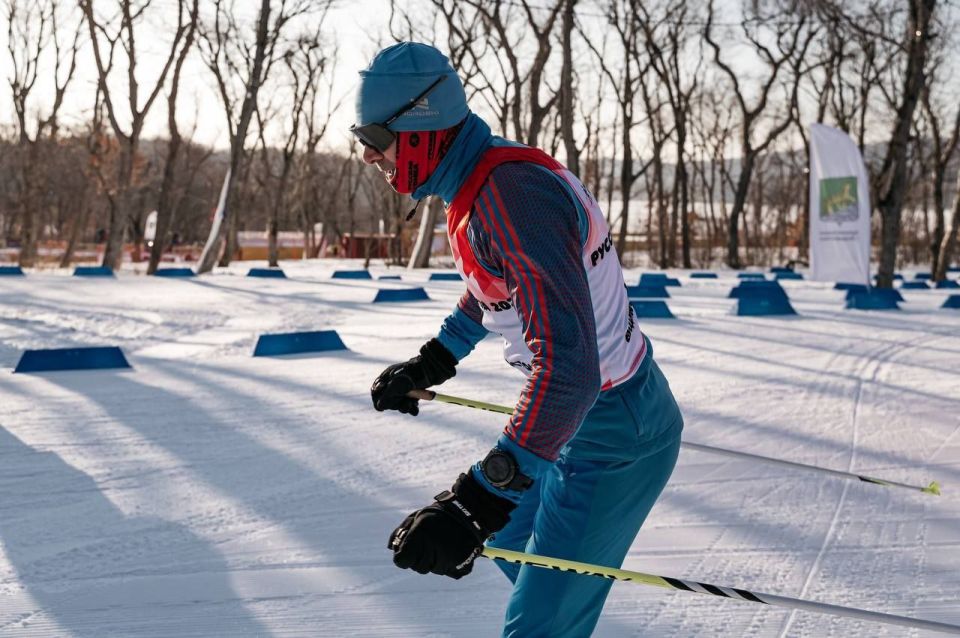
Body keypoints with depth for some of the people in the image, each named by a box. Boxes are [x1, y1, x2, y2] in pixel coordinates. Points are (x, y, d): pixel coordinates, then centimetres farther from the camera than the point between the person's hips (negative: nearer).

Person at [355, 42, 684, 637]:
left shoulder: (514, 196, -31)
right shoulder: (478, 186, 1)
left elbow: (566, 367, -40)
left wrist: (478, 500, -44)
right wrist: (430, 365, 31)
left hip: (612, 440, -10)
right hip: (583, 414, 10)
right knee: (512, 542, 30)